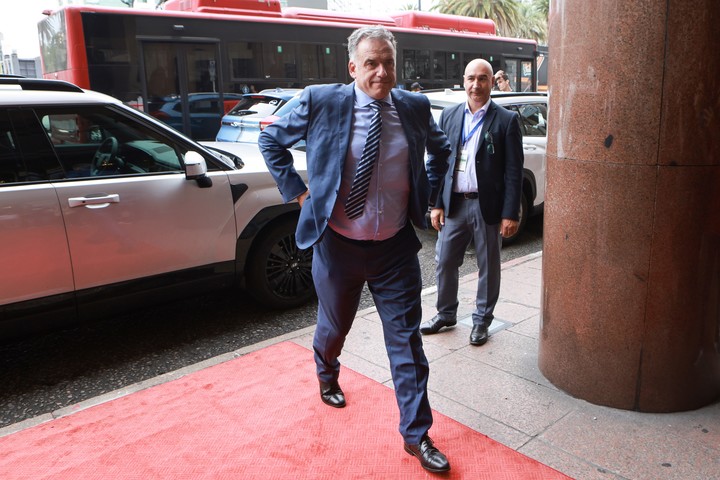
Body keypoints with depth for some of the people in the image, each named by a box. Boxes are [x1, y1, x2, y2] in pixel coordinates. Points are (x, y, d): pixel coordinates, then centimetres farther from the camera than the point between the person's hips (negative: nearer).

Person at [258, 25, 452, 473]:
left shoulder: (415, 107, -1)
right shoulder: (320, 102, -9)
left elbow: (441, 147, 20)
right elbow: (271, 140, 5)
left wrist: (427, 194, 9)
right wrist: (297, 190, -3)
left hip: (397, 248, 1)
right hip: (338, 246, -1)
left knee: (407, 340, 4)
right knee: (334, 326, 20)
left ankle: (417, 435, 19)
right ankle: (328, 376, 55)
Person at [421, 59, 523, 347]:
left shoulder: (506, 120, -4)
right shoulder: (449, 116, 7)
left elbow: (513, 171, -6)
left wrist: (510, 214, -11)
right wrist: (436, 204, 2)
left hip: (487, 206, -3)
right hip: (454, 204, 3)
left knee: (488, 267, 10)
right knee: (444, 263, 11)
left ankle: (482, 320, 28)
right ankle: (446, 314, 31)